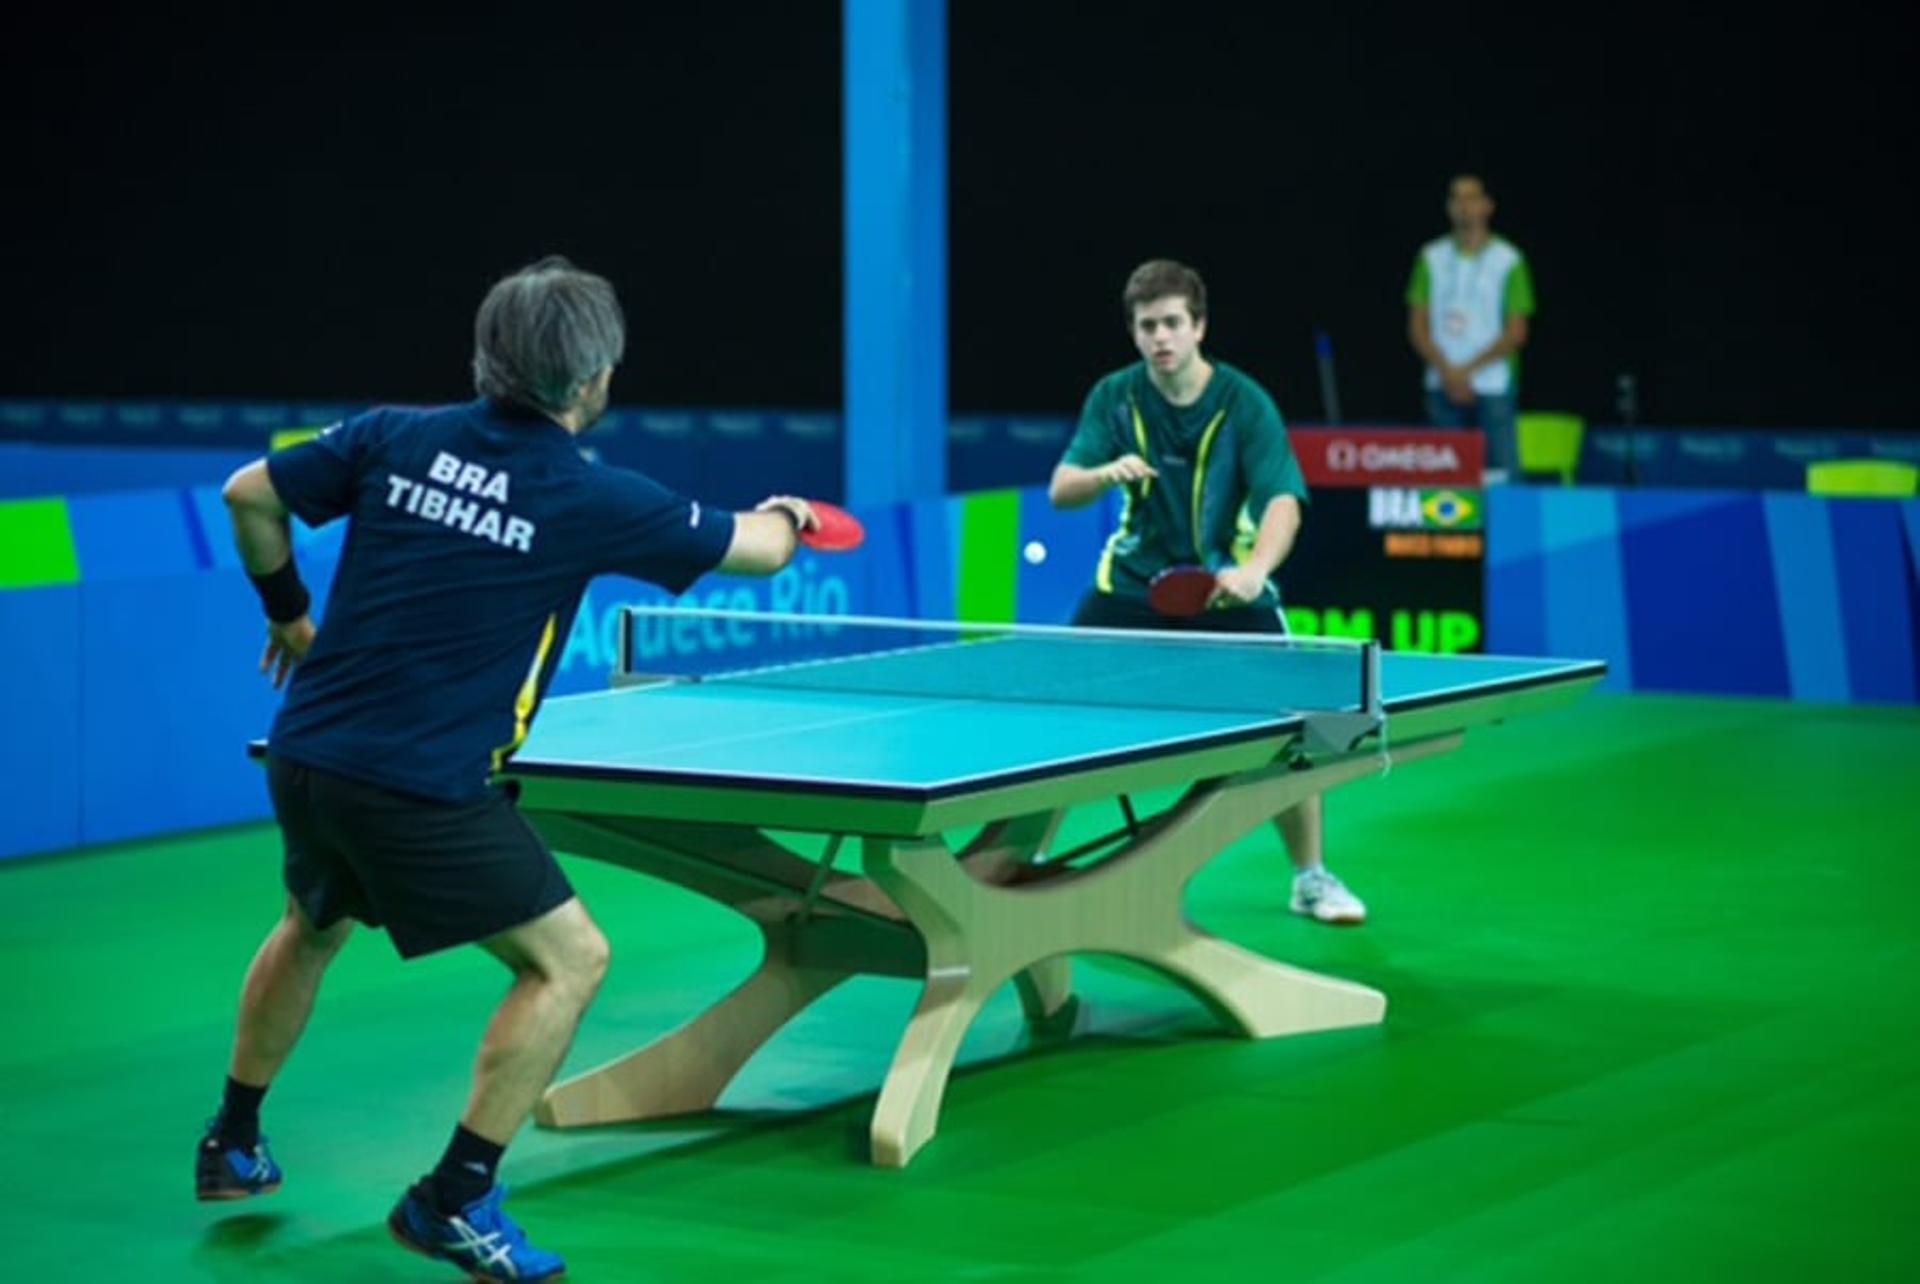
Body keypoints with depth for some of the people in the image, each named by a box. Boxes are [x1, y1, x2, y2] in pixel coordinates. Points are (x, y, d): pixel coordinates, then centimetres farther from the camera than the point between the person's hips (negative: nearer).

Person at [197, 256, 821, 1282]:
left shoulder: (396, 438, 2)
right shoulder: (589, 499, -9)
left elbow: (248, 496, 7)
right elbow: (757, 550, 4)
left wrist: (287, 611, 23)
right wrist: (789, 515, 28)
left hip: (304, 756, 7)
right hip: (427, 791, -7)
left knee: (312, 928, 33)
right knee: (568, 961, 4)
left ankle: (232, 1145, 46)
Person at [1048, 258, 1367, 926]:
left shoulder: (1245, 404, -15)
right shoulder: (1115, 397, -7)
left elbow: (1283, 501, -25)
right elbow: (1061, 490, -12)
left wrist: (1255, 569, -44)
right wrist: (1108, 473, -34)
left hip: (1226, 590, -2)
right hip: (1131, 585, 2)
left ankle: (1310, 877, 11)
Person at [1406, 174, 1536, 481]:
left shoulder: (1508, 260, 2)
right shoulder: (1431, 258, 10)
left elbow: (1516, 333, -2)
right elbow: (1417, 327, 7)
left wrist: (1468, 370, -10)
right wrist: (1447, 372, -7)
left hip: (1493, 386, -3)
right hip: (1443, 386, 3)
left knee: (1501, 472, -9)